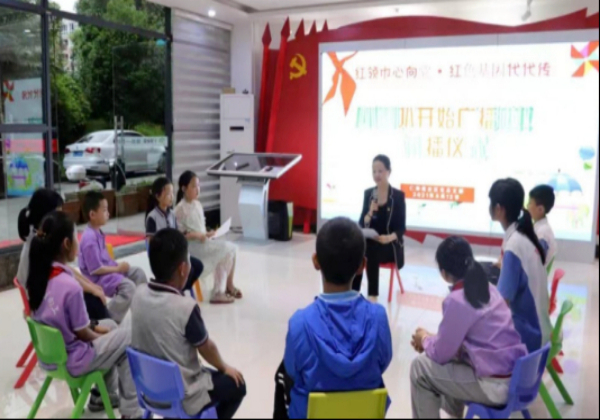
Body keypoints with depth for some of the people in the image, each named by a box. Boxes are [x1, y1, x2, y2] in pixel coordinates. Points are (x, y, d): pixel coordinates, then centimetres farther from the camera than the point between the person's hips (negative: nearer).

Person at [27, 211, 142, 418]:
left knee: (110, 325, 23)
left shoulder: (38, 276, -6)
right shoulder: (70, 286, -31)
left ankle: (104, 395, 32)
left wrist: (94, 326, 8)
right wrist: (101, 334, 2)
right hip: (71, 359, -8)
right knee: (127, 338, 7)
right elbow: (83, 335, -17)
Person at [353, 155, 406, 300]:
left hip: (390, 244, -3)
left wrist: (390, 237, -25)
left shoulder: (398, 196, -3)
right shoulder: (368, 193, 8)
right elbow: (362, 223, 5)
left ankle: (373, 296, -24)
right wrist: (370, 213, -16)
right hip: (370, 242, 3)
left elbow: (401, 228, -5)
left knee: (370, 254, -34)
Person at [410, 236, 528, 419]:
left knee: (420, 367, 0)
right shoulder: (486, 287, 7)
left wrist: (424, 339, 8)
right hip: (517, 374, 9)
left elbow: (440, 354, -10)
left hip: (497, 385, -9)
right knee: (450, 353, 27)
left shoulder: (457, 301, -19)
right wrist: (432, 338, 16)